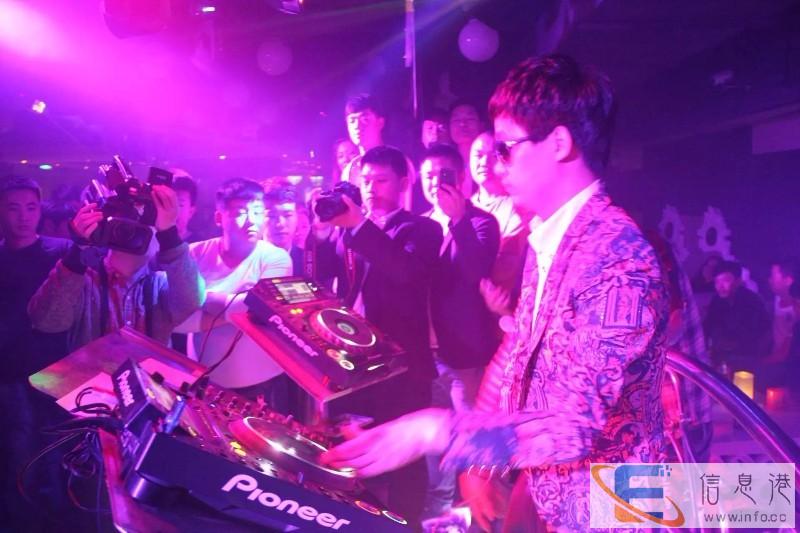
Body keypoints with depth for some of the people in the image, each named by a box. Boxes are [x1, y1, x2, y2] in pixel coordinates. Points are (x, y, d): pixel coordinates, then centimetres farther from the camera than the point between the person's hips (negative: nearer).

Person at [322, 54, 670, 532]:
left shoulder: (619, 258, -27)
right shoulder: (545, 237, 2)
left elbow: (576, 425, -31)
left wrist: (437, 432, -30)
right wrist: (476, 458, 4)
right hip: (540, 488, 7)